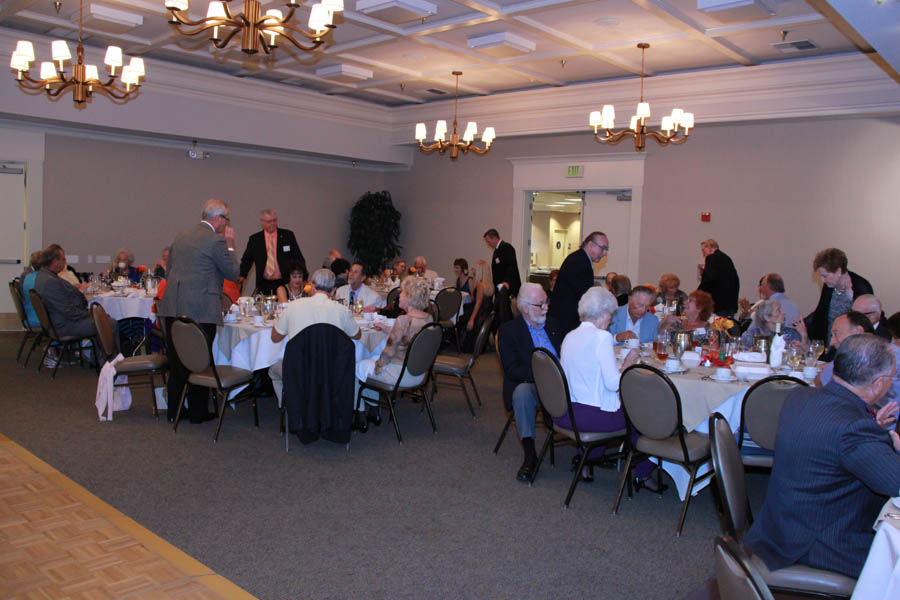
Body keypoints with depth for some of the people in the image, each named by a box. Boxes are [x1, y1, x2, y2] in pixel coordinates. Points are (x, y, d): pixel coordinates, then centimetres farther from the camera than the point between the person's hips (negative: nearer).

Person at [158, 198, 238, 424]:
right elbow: (233, 272, -4)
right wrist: (230, 245, 5)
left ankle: (174, 411, 23)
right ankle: (197, 412, 14)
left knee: (176, 362, 14)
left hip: (174, 307, 7)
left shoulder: (181, 235, 13)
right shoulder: (215, 240, -11)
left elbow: (169, 268, 19)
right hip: (201, 310, -7)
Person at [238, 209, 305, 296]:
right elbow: (247, 260, 11)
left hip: (284, 283, -1)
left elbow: (298, 258, 4)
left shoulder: (287, 235, 3)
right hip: (264, 285, 1)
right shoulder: (254, 239, 6)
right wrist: (242, 276, -6)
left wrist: (304, 279, -3)